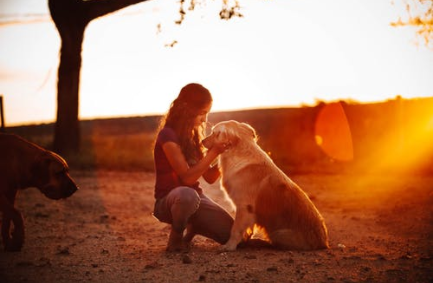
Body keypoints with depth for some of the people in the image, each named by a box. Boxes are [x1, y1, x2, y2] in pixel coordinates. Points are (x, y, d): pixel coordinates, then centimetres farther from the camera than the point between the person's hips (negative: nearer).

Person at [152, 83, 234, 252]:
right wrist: (213, 152, -20)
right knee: (187, 195, -44)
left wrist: (222, 153, -8)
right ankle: (176, 238, -16)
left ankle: (192, 228, 17)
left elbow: (209, 177, 6)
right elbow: (187, 177, -21)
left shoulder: (194, 135, 10)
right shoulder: (168, 135, -15)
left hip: (196, 196, 7)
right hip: (168, 200, -7)